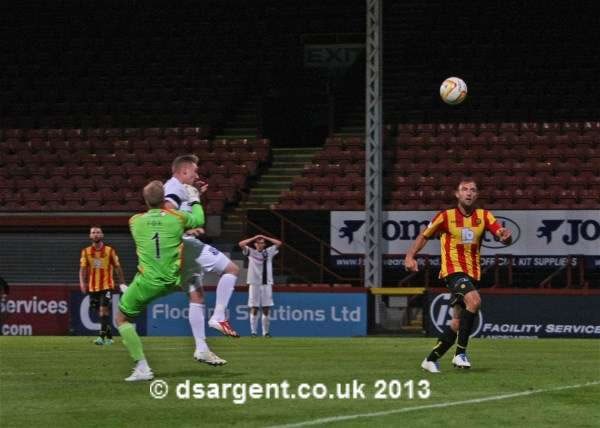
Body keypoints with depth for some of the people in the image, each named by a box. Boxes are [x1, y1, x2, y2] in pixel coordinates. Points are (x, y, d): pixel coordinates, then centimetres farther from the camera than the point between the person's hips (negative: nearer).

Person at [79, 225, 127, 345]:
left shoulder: (109, 251, -1)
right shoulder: (86, 252, 4)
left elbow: (117, 268, 5)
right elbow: (83, 268, 3)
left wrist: (122, 283, 3)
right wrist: (82, 282, -12)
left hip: (107, 286, -3)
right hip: (93, 287, 3)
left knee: (104, 309, -17)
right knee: (100, 312, 8)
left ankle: (102, 336, -20)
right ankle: (109, 336, 21)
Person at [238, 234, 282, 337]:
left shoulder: (269, 252, 12)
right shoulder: (251, 252, 7)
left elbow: (279, 243, 6)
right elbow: (241, 244, -5)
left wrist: (265, 237, 6)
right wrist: (254, 238, 0)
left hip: (267, 283, 2)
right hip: (254, 283, -2)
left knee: (266, 309, 1)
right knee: (254, 309, -3)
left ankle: (265, 332, 7)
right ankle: (253, 332, 0)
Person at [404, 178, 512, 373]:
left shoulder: (483, 216, 5)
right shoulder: (446, 216, -2)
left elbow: (501, 234, -6)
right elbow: (424, 236, 7)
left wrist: (506, 235, -30)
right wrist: (410, 256, -6)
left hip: (472, 274, 5)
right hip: (453, 270, -5)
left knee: (458, 322, 7)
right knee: (474, 300, -31)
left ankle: (432, 359, 25)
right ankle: (460, 352, -26)